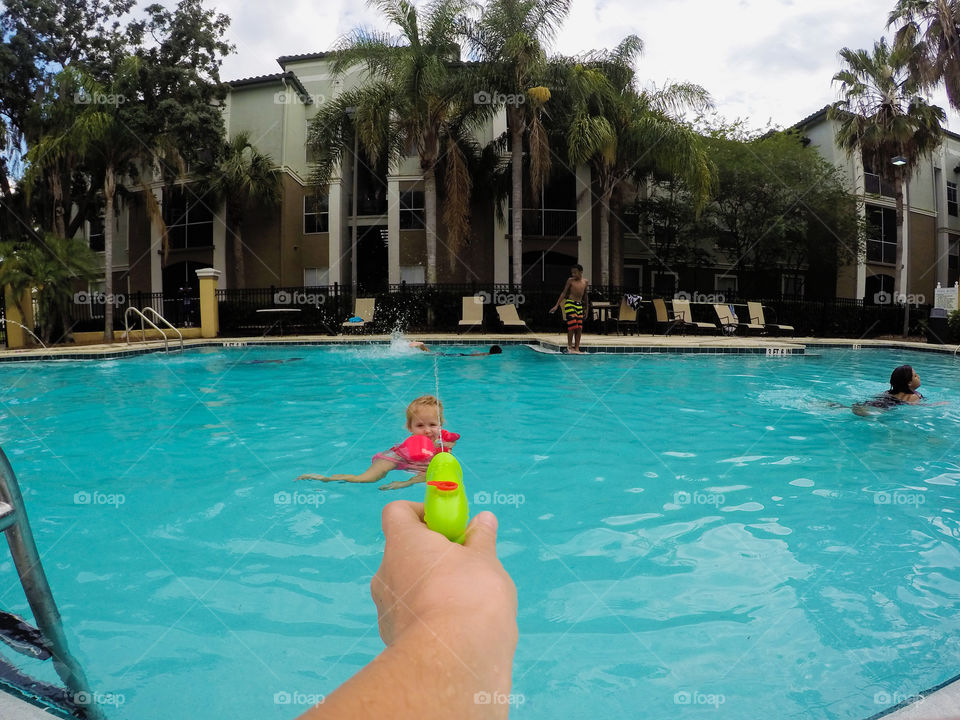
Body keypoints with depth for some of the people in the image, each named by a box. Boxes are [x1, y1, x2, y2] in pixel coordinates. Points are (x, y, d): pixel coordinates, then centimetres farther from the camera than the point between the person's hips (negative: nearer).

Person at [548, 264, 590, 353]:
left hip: (580, 305, 4)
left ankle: (576, 348, 5)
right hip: (570, 303, -4)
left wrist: (587, 307, 25)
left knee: (579, 328, 0)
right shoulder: (570, 280, -1)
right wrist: (557, 305, -4)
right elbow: (564, 293, 2)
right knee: (572, 326, -11)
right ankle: (569, 346, 0)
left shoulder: (586, 282, 9)